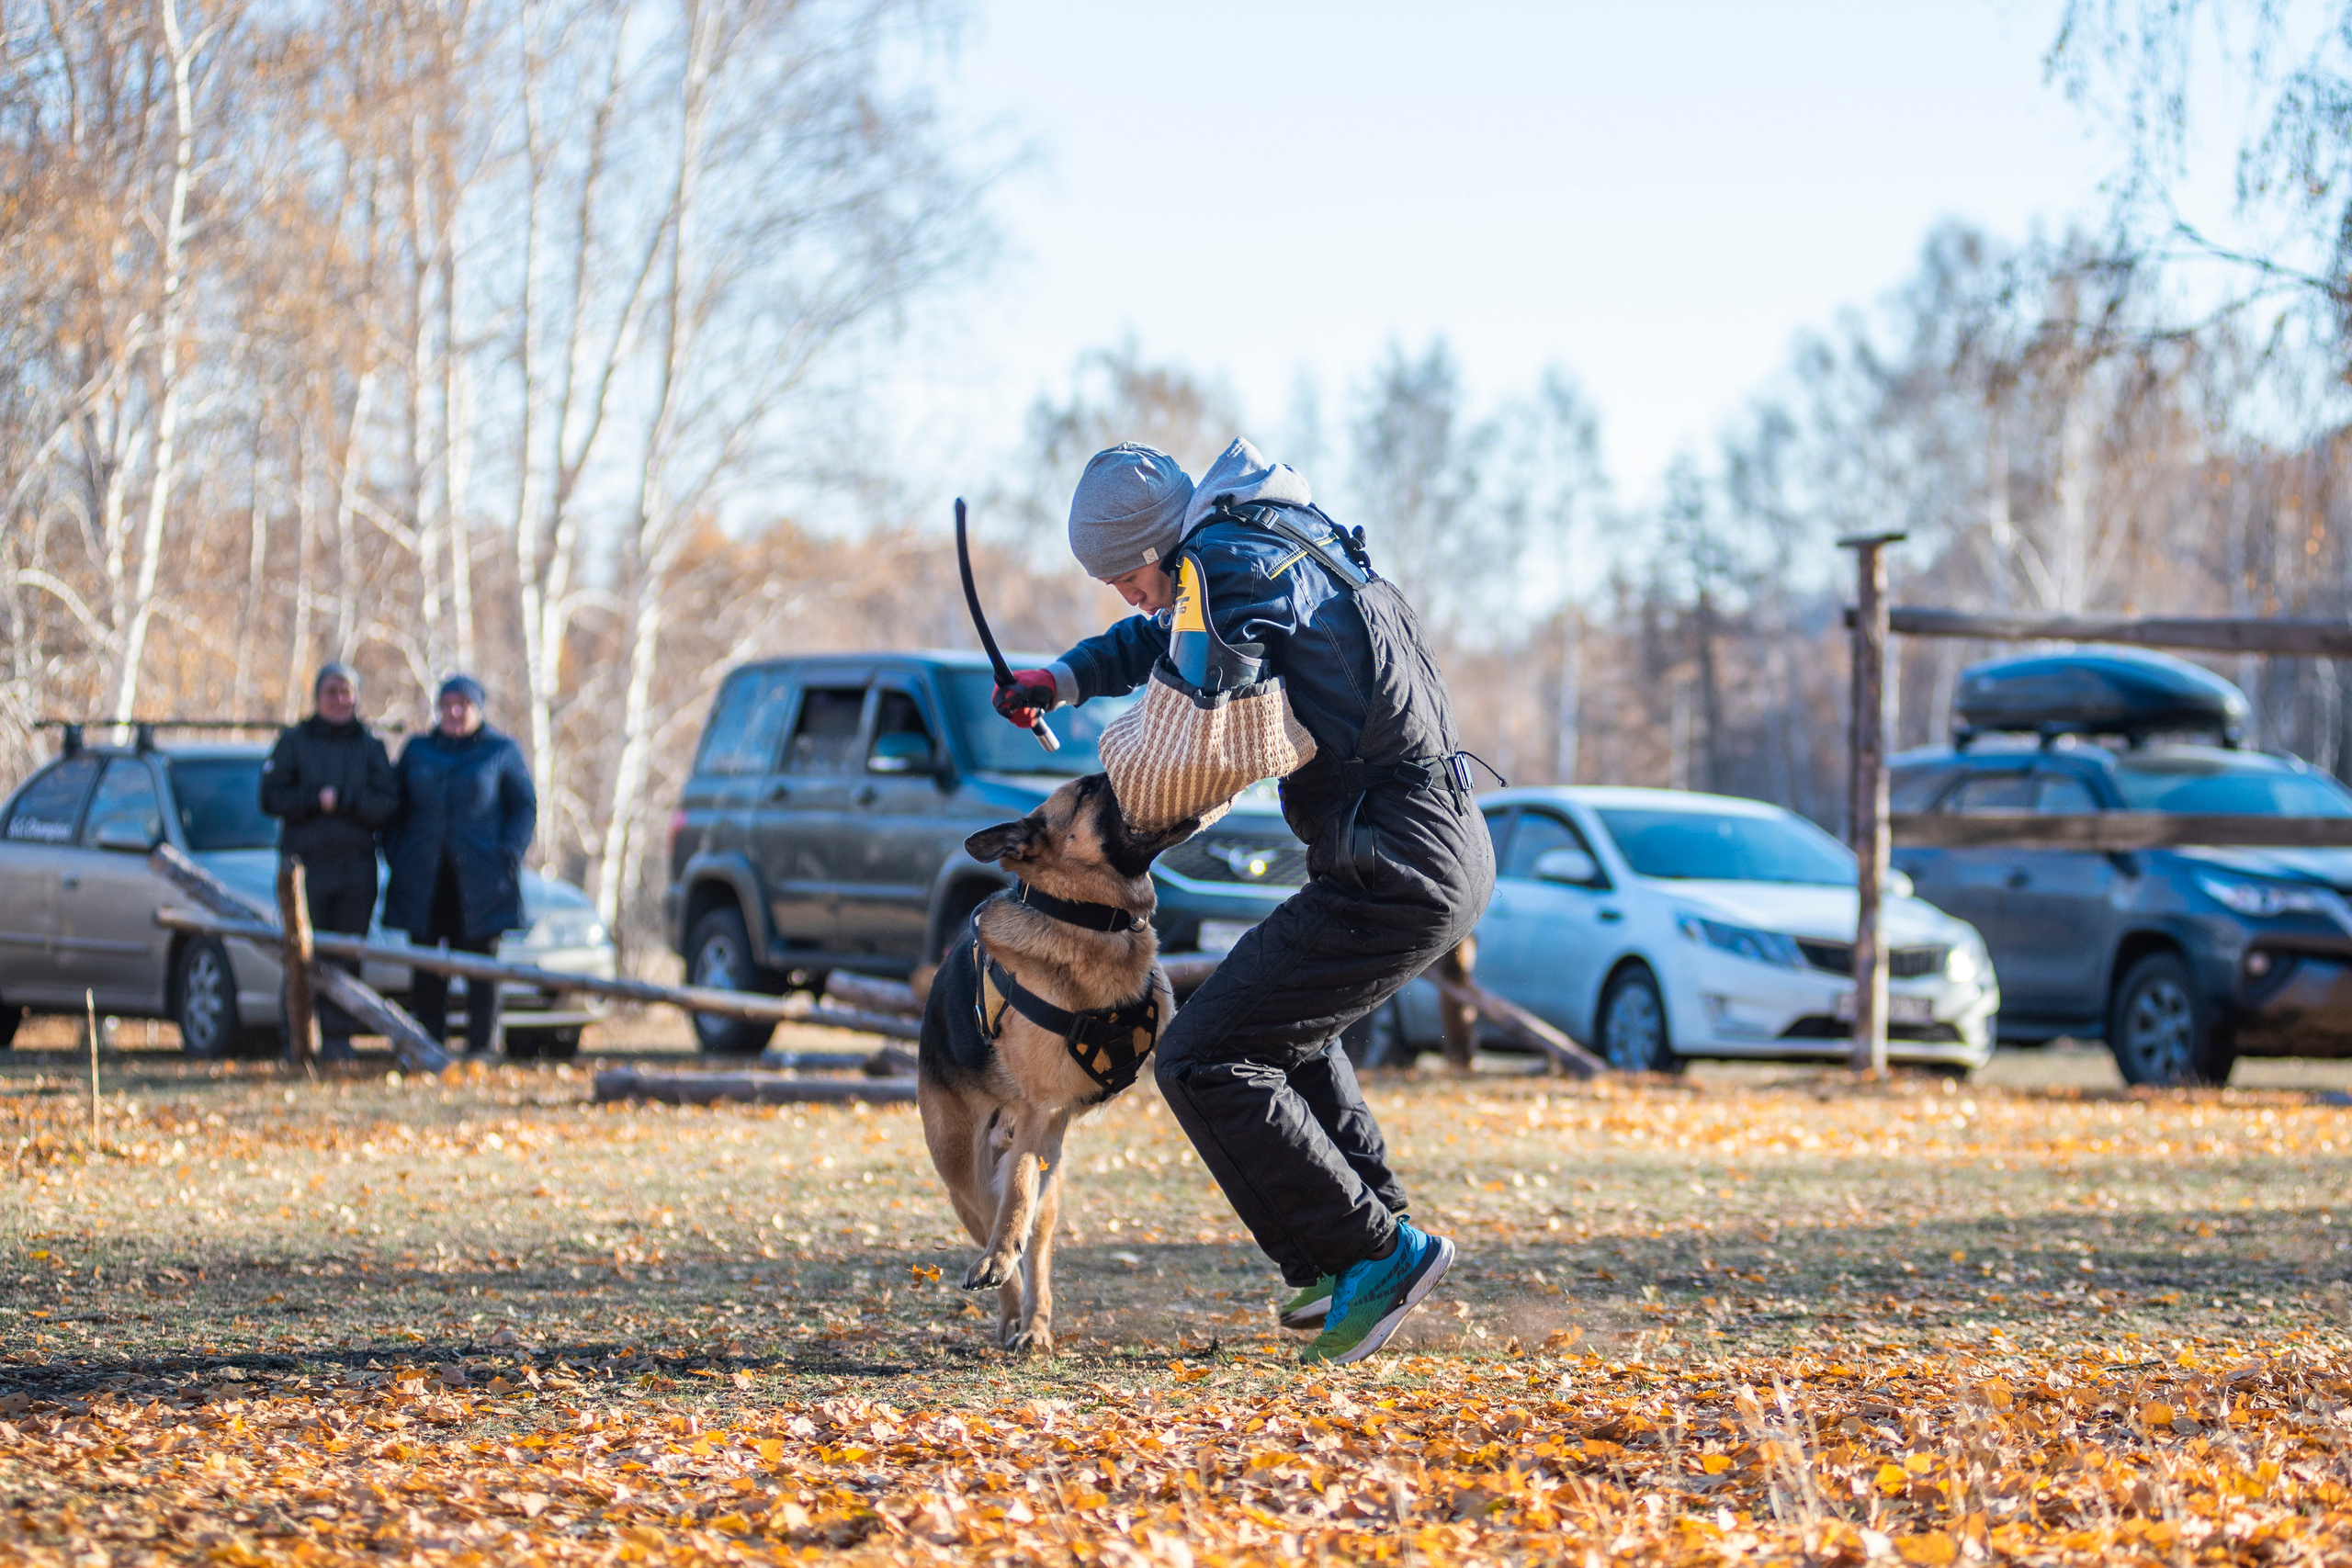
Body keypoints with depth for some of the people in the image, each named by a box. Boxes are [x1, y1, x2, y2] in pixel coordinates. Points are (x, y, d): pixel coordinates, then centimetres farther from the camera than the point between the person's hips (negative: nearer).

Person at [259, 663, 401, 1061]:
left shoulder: (369, 746, 10)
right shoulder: (293, 741, 7)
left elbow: (387, 803, 0)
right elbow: (272, 798, -1)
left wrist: (342, 800, -14)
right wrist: (315, 800, -14)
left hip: (357, 864, 2)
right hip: (305, 863, -2)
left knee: (348, 954, -1)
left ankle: (338, 1038, 4)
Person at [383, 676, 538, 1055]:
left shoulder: (501, 752, 6)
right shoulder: (417, 751, 13)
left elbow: (525, 807, 5)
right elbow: (396, 808, 16)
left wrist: (509, 853, -9)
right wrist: (394, 852, 1)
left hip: (478, 879, -2)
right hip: (424, 877, 2)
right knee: (426, 970, 0)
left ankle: (481, 1045, 3)